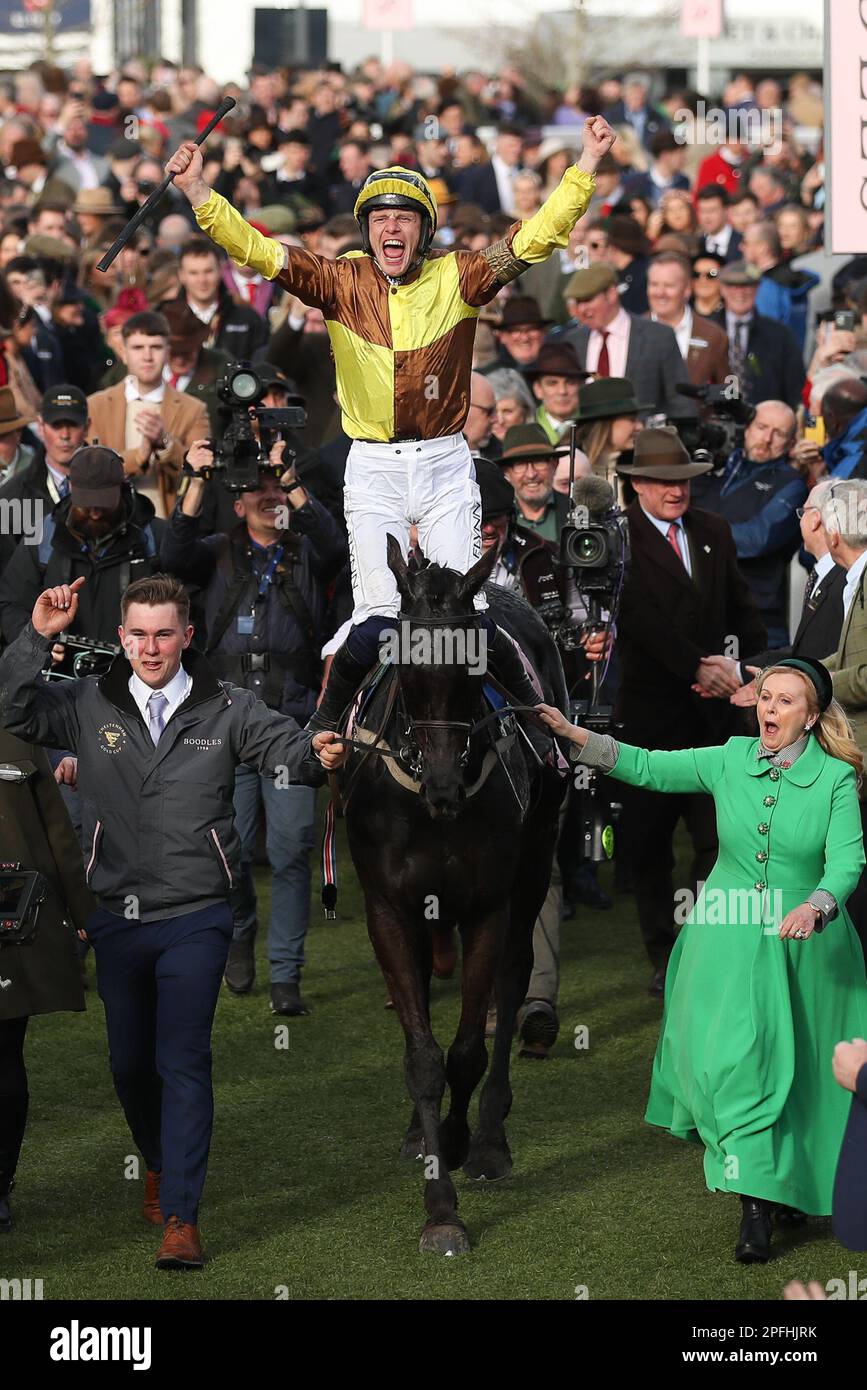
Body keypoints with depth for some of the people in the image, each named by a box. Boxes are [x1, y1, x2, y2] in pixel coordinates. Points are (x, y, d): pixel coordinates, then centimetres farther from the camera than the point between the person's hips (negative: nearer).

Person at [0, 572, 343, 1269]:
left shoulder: (226, 709, -2)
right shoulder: (89, 705, 1)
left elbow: (285, 747, -7)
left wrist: (317, 753, -32)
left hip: (195, 918, -3)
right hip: (118, 918, 3)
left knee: (183, 1060, -8)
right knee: (129, 1060, 15)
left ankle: (181, 1214, -6)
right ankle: (160, 1164, 41)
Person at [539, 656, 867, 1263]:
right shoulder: (731, 761, 0)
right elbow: (648, 767, 5)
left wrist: (814, 907, -34)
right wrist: (574, 735, -3)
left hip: (803, 941, -1)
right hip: (728, 938, 1)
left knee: (796, 1068, 7)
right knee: (732, 1058, -11)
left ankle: (796, 1184, 26)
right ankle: (755, 1204, -9)